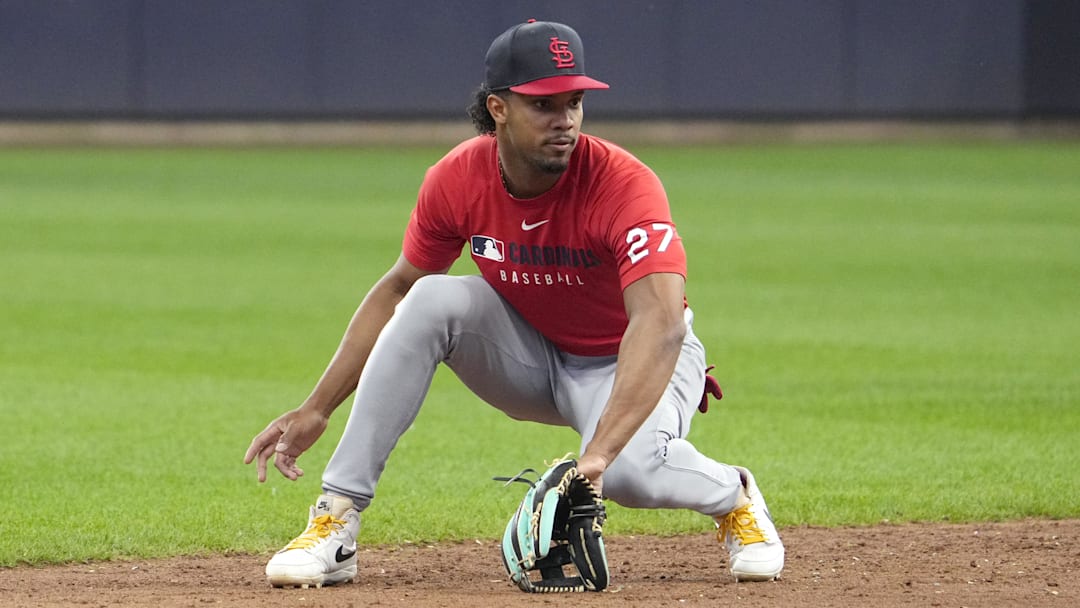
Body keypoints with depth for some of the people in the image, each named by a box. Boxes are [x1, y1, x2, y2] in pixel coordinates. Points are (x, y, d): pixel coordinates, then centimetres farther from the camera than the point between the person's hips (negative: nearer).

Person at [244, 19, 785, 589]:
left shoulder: (625, 184, -32)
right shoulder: (457, 179, -17)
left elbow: (660, 324, -44)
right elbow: (396, 288, -1)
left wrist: (599, 451, -58)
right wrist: (316, 409, -8)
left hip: (631, 361, -4)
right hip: (528, 358, 4)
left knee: (629, 469, -36)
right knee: (432, 301, -25)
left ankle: (733, 497, 1)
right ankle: (336, 519, -21)